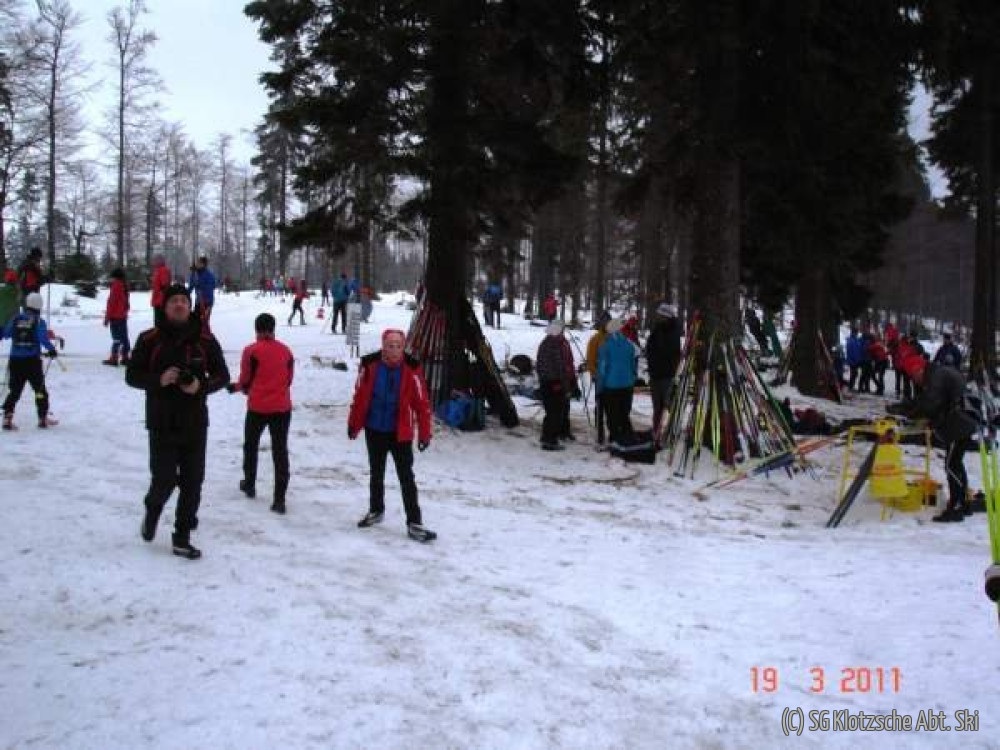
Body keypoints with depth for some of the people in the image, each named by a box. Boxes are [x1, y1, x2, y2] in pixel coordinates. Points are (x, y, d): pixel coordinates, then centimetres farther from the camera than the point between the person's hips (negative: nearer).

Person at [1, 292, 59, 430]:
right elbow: (43, 339, -17)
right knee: (40, 389, 11)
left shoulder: (15, 319, 2)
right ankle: (43, 418, 15)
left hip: (15, 360, 3)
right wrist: (52, 350, -6)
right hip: (32, 360, -3)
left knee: (15, 390, 11)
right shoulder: (39, 321, -8)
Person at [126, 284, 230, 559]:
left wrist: (201, 386, -15)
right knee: (164, 479, -4)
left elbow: (222, 375, 6)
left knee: (192, 483, 5)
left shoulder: (205, 339, 0)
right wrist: (159, 380, -18)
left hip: (195, 423, 2)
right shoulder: (150, 339, -3)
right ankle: (152, 510, 31)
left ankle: (182, 539, 18)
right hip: (162, 423, -2)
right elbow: (132, 375, 1)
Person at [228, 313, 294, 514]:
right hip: (282, 407, 2)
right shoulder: (286, 351, 1)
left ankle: (249, 485, 37)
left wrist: (236, 387, 17)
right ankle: (279, 499, -3)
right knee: (280, 450, 3)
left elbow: (245, 381, -5)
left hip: (258, 407, -2)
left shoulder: (252, 351, -10)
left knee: (251, 445, 22)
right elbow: (288, 379, 9)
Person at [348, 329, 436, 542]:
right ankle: (376, 510, 39)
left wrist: (424, 433, -9)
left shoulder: (411, 369, -15)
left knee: (406, 478, -2)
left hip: (401, 432, -2)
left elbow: (422, 403, -10)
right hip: (374, 430, 2)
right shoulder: (369, 365, -11)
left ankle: (414, 523, 2)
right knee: (376, 473, 20)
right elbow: (359, 396, 0)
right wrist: (353, 424, 8)